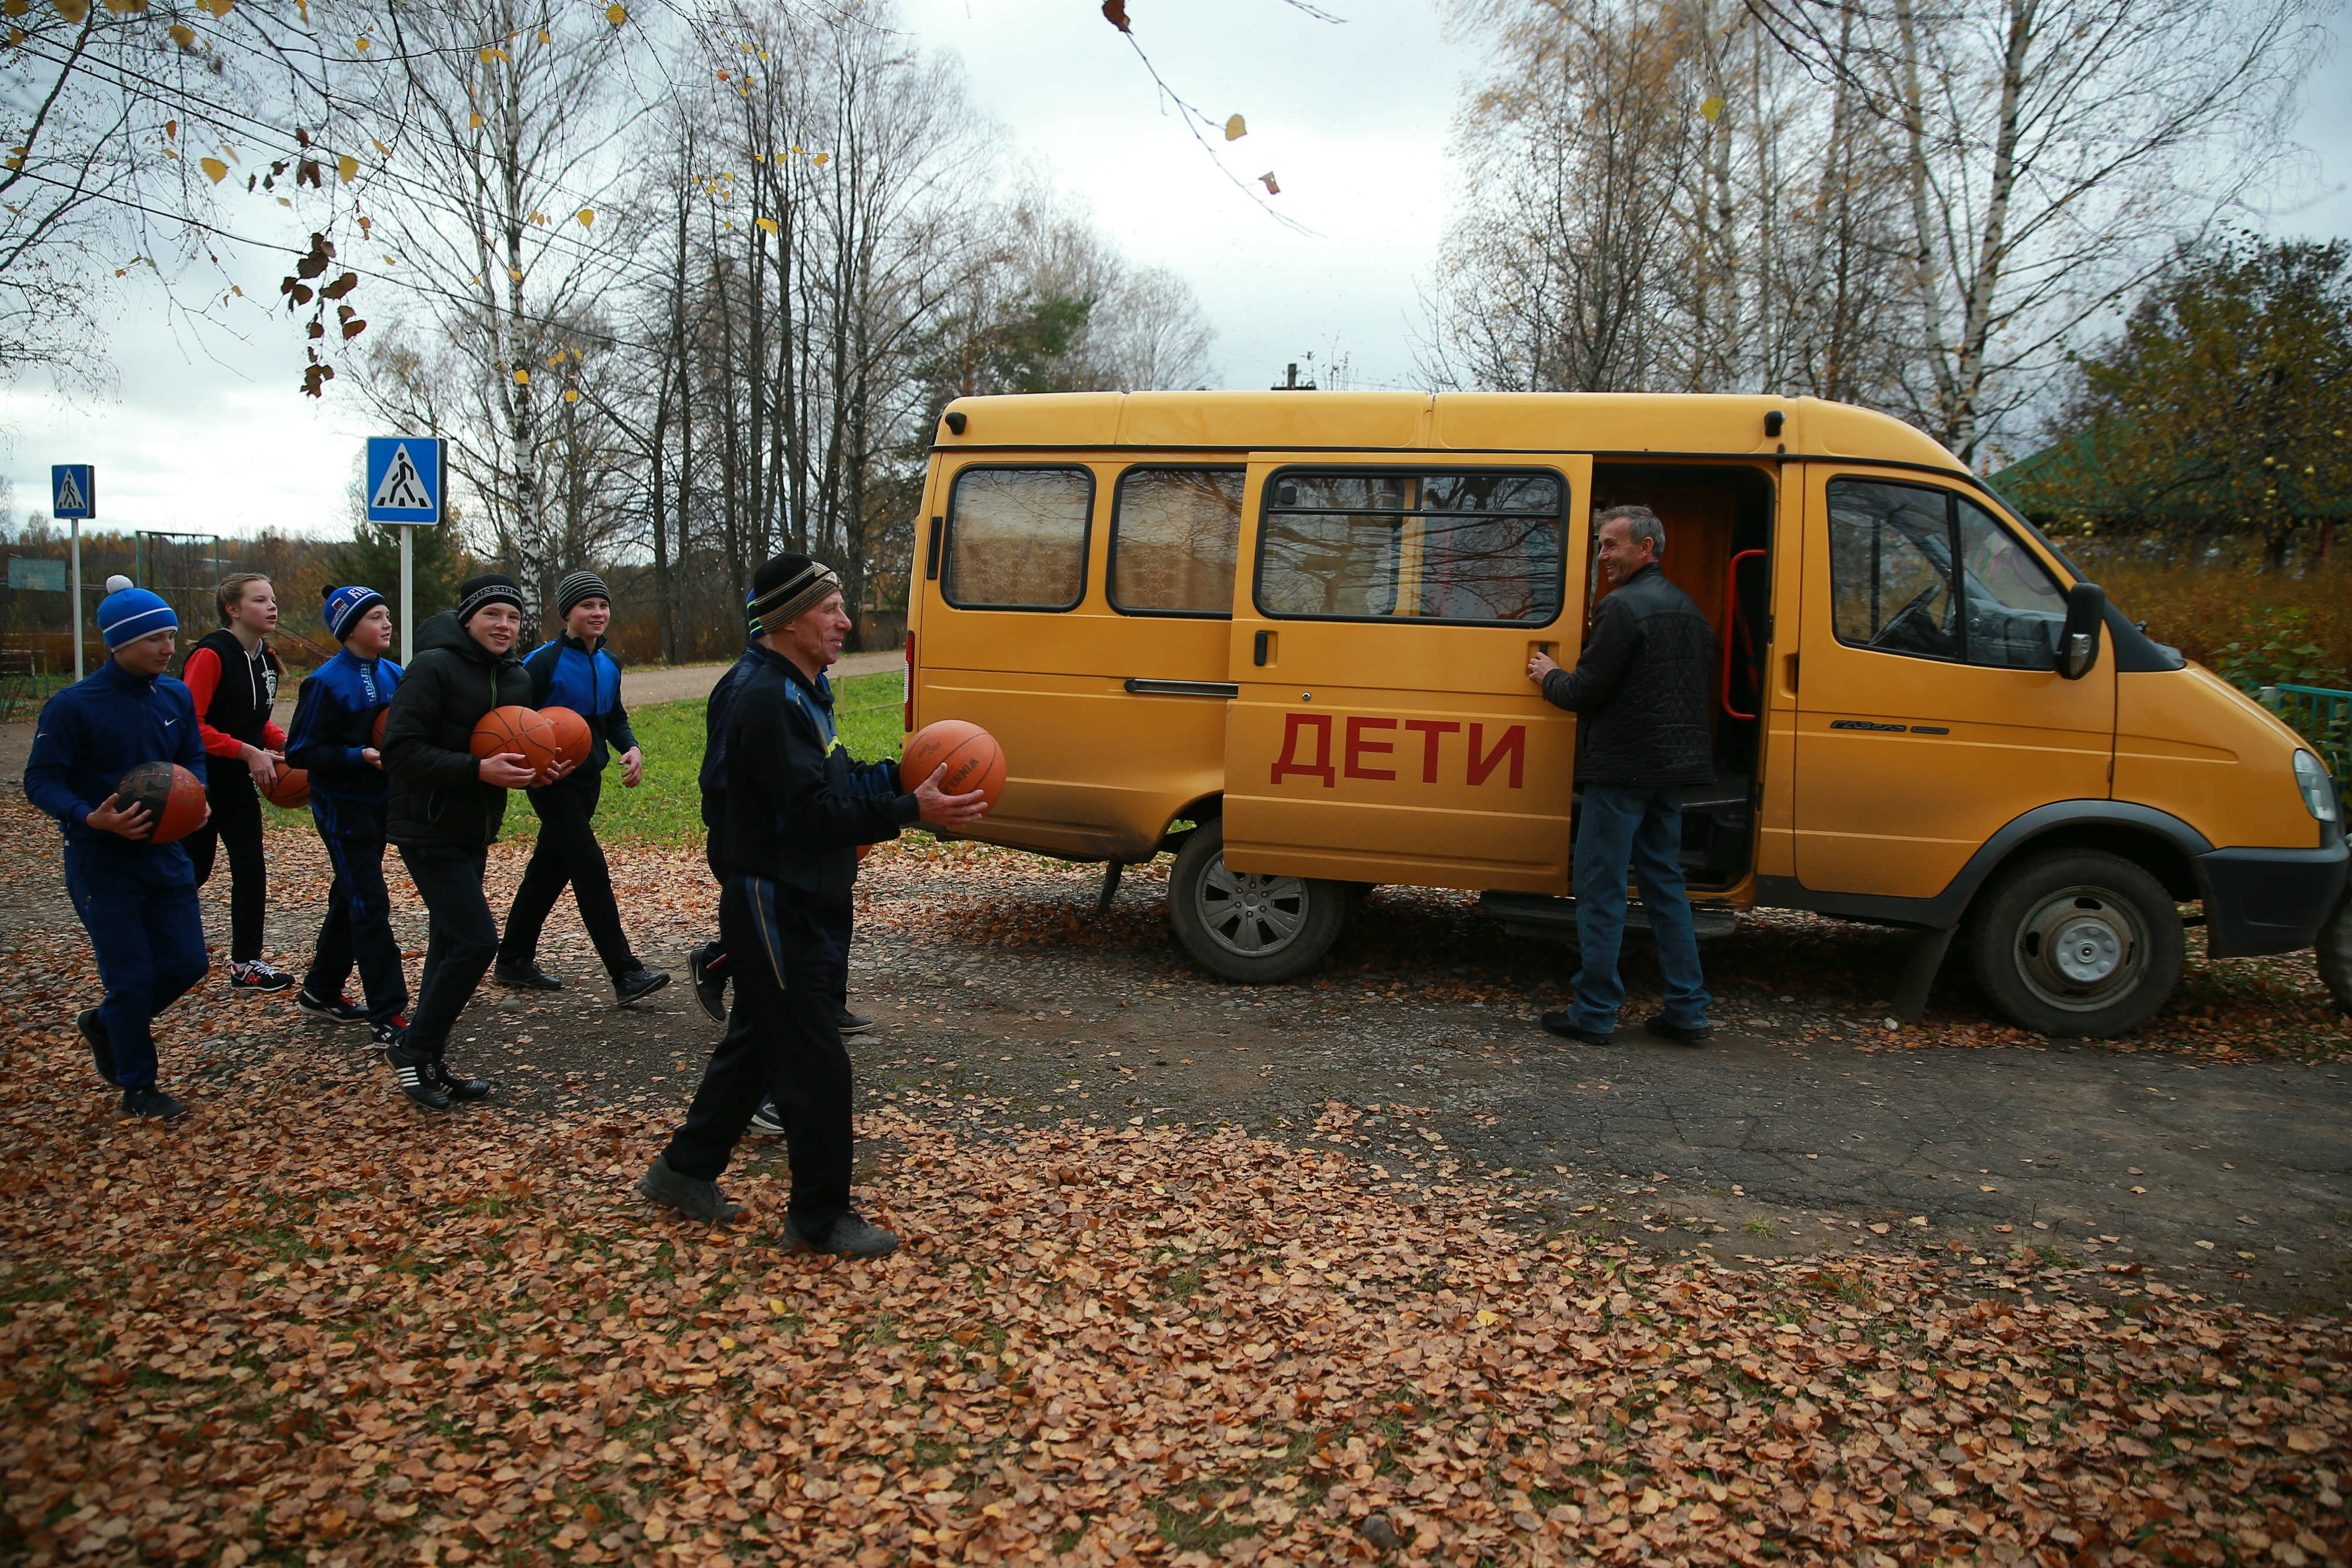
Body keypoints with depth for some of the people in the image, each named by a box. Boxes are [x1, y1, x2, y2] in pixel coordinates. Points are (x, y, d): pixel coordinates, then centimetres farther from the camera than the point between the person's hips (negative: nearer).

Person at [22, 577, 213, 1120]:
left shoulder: (176, 696, 0)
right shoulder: (73, 705, -15)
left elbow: (194, 758, 12)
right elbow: (41, 781, -12)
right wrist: (93, 818, -28)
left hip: (165, 853, 5)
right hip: (101, 864, -5)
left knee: (188, 963, 8)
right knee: (132, 976, 0)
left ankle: (104, 1024, 36)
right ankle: (137, 1087, 19)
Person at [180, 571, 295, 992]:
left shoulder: (266, 658, 7)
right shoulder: (211, 654, -18)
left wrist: (282, 743, 0)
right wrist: (248, 752, -24)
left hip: (238, 781, 7)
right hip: (199, 779, -7)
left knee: (251, 869, 5)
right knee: (193, 870, 3)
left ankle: (246, 963, 12)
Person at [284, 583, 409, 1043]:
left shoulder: (392, 675, 5)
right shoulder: (327, 683, -15)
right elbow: (301, 752, -15)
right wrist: (361, 755, -24)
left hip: (379, 802, 7)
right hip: (342, 806, -7)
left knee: (352, 898, 17)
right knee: (370, 904, -8)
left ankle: (321, 992, 33)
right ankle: (387, 1015, -5)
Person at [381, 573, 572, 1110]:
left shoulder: (518, 678, 9)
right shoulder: (433, 667, -15)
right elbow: (401, 751, -21)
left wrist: (538, 772, -2)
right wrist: (479, 770, -28)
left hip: (475, 833, 8)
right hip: (429, 829, -8)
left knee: (452, 945, 13)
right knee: (476, 941, -13)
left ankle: (430, 1064, 23)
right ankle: (414, 1047, 5)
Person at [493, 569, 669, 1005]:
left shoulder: (609, 664, 8)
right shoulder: (544, 662, -13)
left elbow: (615, 718, 19)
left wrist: (631, 748, 0)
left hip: (588, 780, 8)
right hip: (553, 781, -8)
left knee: (549, 870, 15)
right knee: (591, 870, -12)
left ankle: (513, 961, 29)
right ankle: (625, 974, -12)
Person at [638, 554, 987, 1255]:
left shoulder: (802, 691, 12)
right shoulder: (768, 700, -21)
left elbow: (836, 782, 16)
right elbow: (810, 812, -27)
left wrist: (906, 773, 1)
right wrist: (913, 810, -29)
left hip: (802, 905, 11)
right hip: (775, 911, -11)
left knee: (756, 1041, 21)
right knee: (816, 1061, -2)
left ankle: (685, 1171, 36)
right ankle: (820, 1217, 11)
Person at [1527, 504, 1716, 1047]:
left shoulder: (1623, 606, -14)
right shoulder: (1687, 607, 16)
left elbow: (1585, 692, -16)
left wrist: (1549, 676, 5)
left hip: (1624, 766, -9)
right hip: (1674, 764, 9)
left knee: (1600, 887, -1)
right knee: (1664, 882, 14)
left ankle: (1595, 1013, 4)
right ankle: (1687, 1011, 15)